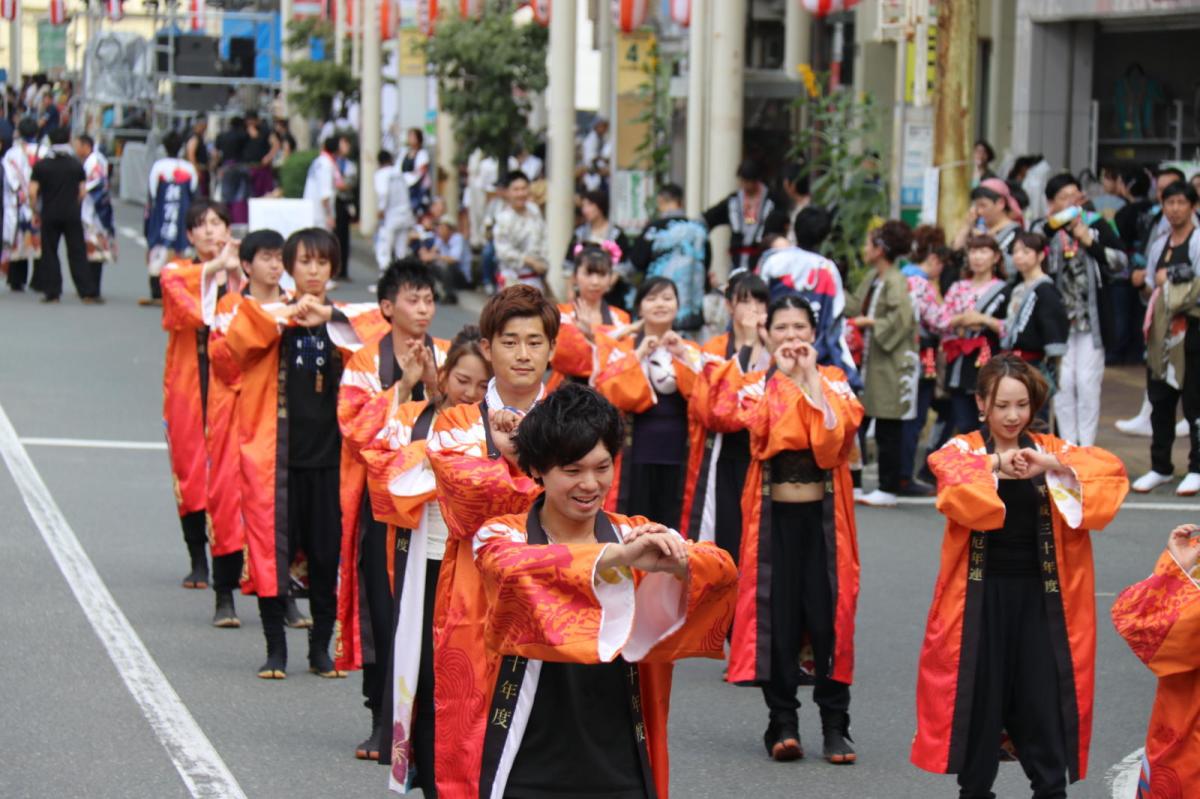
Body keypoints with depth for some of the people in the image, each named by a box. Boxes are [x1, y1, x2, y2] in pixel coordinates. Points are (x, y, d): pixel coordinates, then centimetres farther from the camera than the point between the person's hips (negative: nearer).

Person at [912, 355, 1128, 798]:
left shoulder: (1051, 450, 7)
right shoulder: (962, 450, 1)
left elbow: (1110, 471, -10)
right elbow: (951, 484, -22)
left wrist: (1055, 466, -26)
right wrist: (994, 466, -38)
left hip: (1040, 596, 2)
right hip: (981, 596, -1)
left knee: (1044, 698, 2)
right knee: (978, 696, 4)